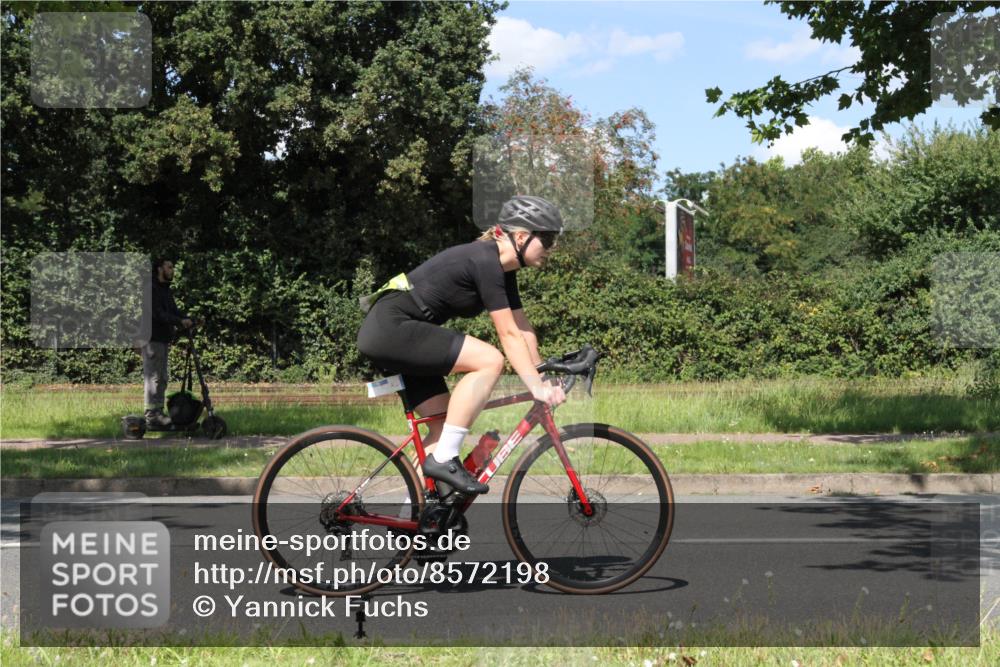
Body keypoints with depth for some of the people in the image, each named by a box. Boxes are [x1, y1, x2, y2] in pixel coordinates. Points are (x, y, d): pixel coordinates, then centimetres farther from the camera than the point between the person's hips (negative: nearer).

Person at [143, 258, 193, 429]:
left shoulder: (165, 290, 19)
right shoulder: (151, 289, -11)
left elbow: (173, 311, 13)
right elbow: (158, 314, -21)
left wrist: (191, 321, -4)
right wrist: (180, 321, -27)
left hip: (163, 339, 10)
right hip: (152, 339, -10)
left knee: (161, 379, 12)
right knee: (153, 378, -9)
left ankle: (158, 413, 17)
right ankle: (151, 417, -9)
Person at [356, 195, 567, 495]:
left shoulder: (502, 269, 12)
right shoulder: (485, 261, -17)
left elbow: (523, 329, 14)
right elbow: (509, 335, -17)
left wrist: (544, 377, 10)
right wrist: (536, 386, -16)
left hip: (388, 335, 11)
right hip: (390, 327, -11)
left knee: (444, 427, 7)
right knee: (489, 360, -19)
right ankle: (443, 459, -14)